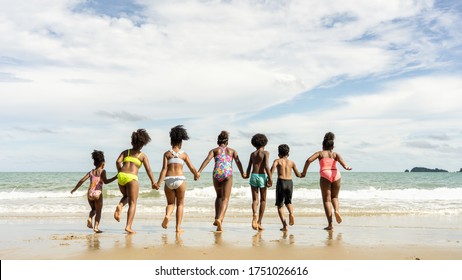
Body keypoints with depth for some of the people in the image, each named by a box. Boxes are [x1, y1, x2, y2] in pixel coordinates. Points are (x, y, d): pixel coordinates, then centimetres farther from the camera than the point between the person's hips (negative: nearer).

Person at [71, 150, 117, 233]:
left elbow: (82, 180, 7)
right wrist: (115, 177, -12)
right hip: (97, 193, -4)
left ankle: (89, 218, -2)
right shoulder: (102, 171, 0)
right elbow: (105, 181, -16)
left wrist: (74, 189, 17)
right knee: (98, 211, 6)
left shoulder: (91, 172, 12)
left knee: (93, 209, 26)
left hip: (89, 193, 4)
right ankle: (96, 227, -7)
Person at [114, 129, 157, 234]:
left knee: (126, 196, 29)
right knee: (132, 203, 3)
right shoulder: (143, 156, 8)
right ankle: (128, 226, -6)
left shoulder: (125, 152, 17)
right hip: (131, 178, -4)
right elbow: (148, 170, 1)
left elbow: (118, 162, 1)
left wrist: (120, 172, 14)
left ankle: (119, 206, -4)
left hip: (121, 176, 4)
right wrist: (153, 183, 3)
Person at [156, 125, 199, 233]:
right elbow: (192, 168, 7)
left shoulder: (167, 154, 4)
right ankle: (178, 227, 8)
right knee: (180, 204, 13)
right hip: (180, 179, -1)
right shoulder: (184, 154, 5)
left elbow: (164, 169, -6)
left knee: (170, 203, 17)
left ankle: (167, 215, -15)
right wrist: (196, 175, 27)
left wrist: (159, 182, -8)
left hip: (169, 180, 1)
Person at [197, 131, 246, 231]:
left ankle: (217, 218, 14)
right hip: (227, 174, -2)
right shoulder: (232, 151, 19)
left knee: (219, 196, 23)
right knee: (225, 199, -3)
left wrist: (199, 172, -12)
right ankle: (220, 219, -24)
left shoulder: (214, 150, 15)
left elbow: (207, 160, -3)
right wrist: (242, 173, -2)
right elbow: (238, 162, 1)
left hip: (216, 173, 2)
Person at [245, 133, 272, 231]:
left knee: (255, 199, 4)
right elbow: (267, 166, -13)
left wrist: (247, 175, 23)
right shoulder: (265, 153, -2)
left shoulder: (252, 154, 10)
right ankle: (259, 222, 8)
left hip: (253, 176, 3)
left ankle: (254, 216, -24)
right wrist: (270, 179, -11)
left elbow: (249, 167, 12)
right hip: (262, 176, -3)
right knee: (263, 200, 10)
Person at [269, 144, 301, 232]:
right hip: (290, 182, 3)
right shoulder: (291, 162, 15)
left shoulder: (277, 161, 7)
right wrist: (302, 174, 41)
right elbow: (298, 175, 19)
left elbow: (273, 167, -16)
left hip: (281, 182, -3)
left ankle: (285, 225, -5)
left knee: (279, 205, 8)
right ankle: (291, 213, -7)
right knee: (288, 202, 26)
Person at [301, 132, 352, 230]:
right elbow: (340, 159, -2)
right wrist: (345, 166, -19)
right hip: (336, 174, 2)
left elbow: (309, 160, 3)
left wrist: (304, 172, 11)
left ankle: (330, 224, -8)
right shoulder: (335, 154, 22)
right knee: (334, 196, 23)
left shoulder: (320, 153, 19)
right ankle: (336, 210, -7)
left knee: (327, 199, 1)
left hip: (325, 175, -2)